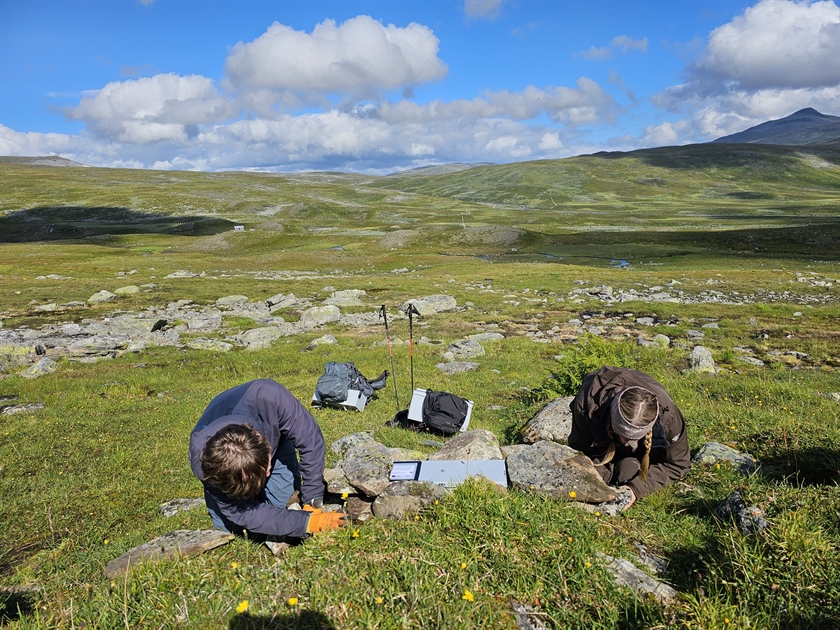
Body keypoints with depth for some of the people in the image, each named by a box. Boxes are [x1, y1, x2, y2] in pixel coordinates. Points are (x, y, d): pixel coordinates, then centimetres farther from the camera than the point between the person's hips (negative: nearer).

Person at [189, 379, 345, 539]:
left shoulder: (267, 398, -46)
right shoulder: (201, 460, -41)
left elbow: (310, 439, -32)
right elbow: (247, 514, -32)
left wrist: (313, 501, -32)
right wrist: (307, 523, -38)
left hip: (274, 437, 1)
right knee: (228, 527, -8)